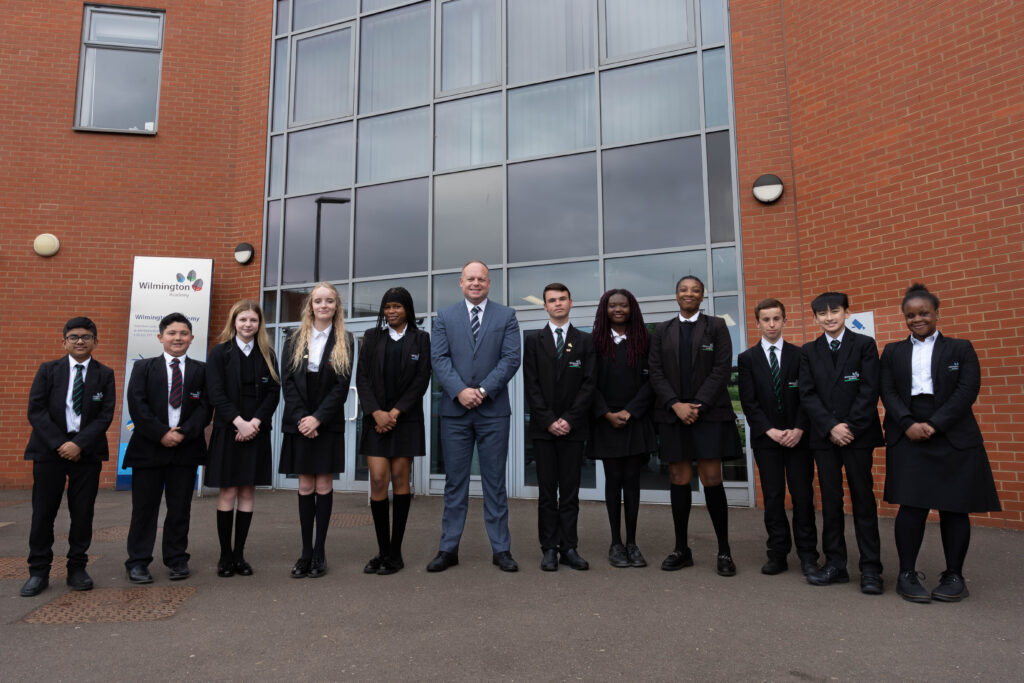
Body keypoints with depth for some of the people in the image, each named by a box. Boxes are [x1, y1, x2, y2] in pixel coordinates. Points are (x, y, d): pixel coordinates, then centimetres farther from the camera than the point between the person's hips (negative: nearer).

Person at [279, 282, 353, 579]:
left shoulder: (344, 341, 3)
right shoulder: (294, 339, 7)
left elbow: (342, 386, -4)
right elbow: (287, 381, 1)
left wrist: (318, 418, -12)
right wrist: (301, 417, -10)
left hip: (328, 423, -1)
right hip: (299, 422, 1)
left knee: (324, 485, 2)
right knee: (305, 486, 6)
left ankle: (319, 552, 11)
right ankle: (305, 551, 14)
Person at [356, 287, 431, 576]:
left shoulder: (420, 338, 6)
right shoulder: (371, 337, 10)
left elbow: (422, 379, -1)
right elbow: (362, 377, 3)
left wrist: (395, 412, -10)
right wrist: (376, 412, -10)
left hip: (406, 418, -1)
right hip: (376, 417, 1)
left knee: (400, 479, 1)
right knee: (378, 481, -5)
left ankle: (395, 552, 10)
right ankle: (382, 550, 8)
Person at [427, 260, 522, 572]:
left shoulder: (506, 316, 6)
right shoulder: (444, 317, 9)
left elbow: (511, 359, -3)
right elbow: (439, 358, 0)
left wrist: (483, 390, -13)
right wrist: (460, 391, -14)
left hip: (493, 409, -1)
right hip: (454, 410, 1)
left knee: (495, 481, 6)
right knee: (455, 482, 7)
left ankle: (501, 549, 16)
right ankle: (449, 549, 17)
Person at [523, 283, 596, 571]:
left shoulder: (586, 341, 8)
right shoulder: (533, 341, 8)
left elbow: (589, 384, 1)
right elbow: (531, 385, 2)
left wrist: (569, 419, -9)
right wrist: (549, 420, -8)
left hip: (573, 426, 0)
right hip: (543, 427, 0)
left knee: (570, 491, 4)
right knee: (547, 491, 4)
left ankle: (569, 548, 11)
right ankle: (549, 548, 10)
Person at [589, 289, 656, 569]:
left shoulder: (644, 341, 6)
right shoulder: (595, 342, 4)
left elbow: (650, 380, 1)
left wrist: (629, 411, -9)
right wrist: (607, 414, -9)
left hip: (635, 419, 1)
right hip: (606, 420, 0)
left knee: (632, 480, 4)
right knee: (613, 480, 3)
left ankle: (632, 543, 12)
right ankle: (616, 544, 10)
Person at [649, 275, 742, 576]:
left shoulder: (716, 326, 7)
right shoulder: (662, 331, 12)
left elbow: (722, 368, -2)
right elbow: (656, 372, 5)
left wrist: (698, 405, -11)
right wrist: (676, 405, -9)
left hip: (709, 413, -2)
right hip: (673, 414, 2)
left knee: (712, 480, -3)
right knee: (679, 480, 5)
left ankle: (724, 551, 9)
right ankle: (681, 549, 15)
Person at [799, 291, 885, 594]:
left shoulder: (864, 345, 3)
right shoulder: (809, 351, 10)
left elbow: (870, 391, -4)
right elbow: (807, 395, 3)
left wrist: (851, 428, -12)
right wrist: (831, 427, -9)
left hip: (858, 435, -2)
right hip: (824, 437, 2)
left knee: (864, 500, 2)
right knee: (830, 501, 7)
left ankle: (870, 569, 9)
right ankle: (835, 564, 15)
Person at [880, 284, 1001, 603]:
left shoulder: (961, 349, 8)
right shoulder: (892, 352, 13)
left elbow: (967, 391, -4)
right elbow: (888, 392, 4)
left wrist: (934, 425, -14)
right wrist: (909, 424, -13)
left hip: (954, 439, 0)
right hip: (908, 440, 1)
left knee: (954, 508, 3)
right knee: (912, 505, -3)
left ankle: (954, 576, 16)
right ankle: (907, 574, 6)